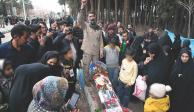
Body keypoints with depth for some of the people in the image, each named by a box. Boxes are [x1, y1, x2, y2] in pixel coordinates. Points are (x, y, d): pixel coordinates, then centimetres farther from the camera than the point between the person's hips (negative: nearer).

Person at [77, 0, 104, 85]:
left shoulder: (98, 28, 8)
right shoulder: (85, 26, -3)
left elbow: (101, 40, 8)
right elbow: (79, 20, -24)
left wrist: (101, 50, 1)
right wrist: (82, 8, -34)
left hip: (96, 52, 4)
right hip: (87, 51, -3)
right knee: (86, 67, 7)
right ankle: (87, 81, 27)